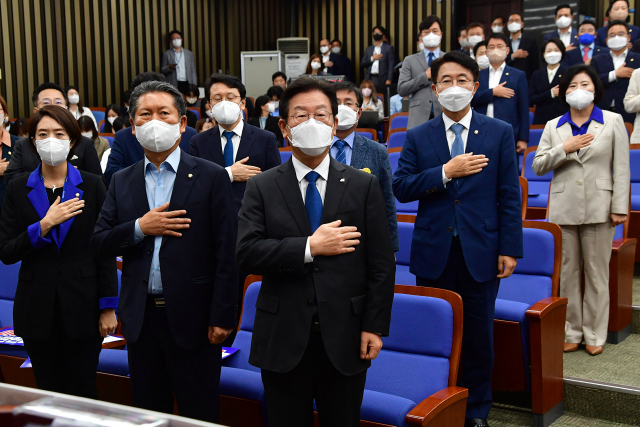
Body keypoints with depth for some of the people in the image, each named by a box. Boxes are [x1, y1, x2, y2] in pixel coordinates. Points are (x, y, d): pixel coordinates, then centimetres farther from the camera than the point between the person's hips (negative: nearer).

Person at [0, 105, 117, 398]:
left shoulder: (92, 185, 0)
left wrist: (108, 307, -4)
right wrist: (44, 226, -17)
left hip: (83, 306, -1)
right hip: (38, 310, 2)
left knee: (83, 392, 6)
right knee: (48, 393, 10)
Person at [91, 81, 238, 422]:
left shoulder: (211, 177, -4)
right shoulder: (122, 182, 9)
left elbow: (225, 253, -8)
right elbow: (99, 244, 5)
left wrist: (222, 317, -13)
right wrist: (140, 228, -12)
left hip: (192, 316, -4)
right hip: (141, 317, 4)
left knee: (199, 414, 7)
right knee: (147, 413, 16)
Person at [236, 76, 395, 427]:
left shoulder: (364, 186, 3)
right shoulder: (262, 188, 2)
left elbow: (381, 264, 0)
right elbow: (247, 253, -11)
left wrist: (375, 326, -6)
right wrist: (310, 247, -18)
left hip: (344, 342, 0)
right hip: (283, 341, 0)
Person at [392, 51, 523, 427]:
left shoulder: (499, 133, 1)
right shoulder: (418, 137, 5)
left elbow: (509, 195, -1)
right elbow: (401, 188, -5)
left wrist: (510, 248, -6)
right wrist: (446, 172, -16)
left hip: (480, 251, -1)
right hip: (434, 252, 1)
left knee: (479, 335, 9)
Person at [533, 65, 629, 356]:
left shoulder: (613, 122, 4)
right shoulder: (553, 127, 10)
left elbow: (621, 169, 1)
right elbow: (538, 166, 3)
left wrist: (619, 208, -6)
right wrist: (565, 149, -11)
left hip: (598, 209, -2)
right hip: (563, 209, 2)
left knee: (597, 274, 5)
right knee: (568, 272, 7)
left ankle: (594, 334, 15)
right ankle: (571, 332, 18)